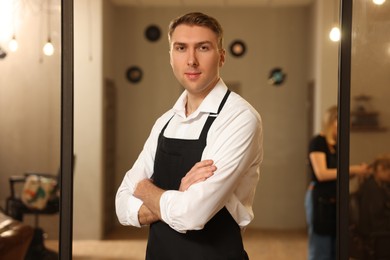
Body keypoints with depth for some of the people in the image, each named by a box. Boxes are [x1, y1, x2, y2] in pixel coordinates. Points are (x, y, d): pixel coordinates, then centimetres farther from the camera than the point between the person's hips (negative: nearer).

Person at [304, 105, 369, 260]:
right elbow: (321, 173, -19)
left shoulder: (336, 145, 12)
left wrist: (358, 171, -4)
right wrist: (351, 169, -19)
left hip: (334, 201, 8)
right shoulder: (318, 142, -9)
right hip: (321, 200, -8)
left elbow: (336, 175, 11)